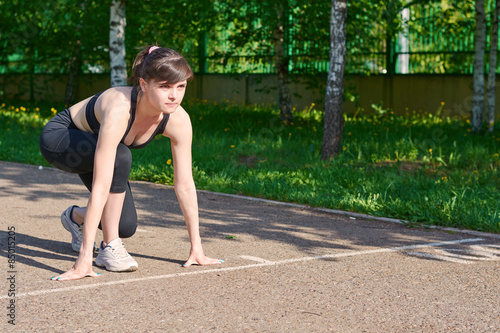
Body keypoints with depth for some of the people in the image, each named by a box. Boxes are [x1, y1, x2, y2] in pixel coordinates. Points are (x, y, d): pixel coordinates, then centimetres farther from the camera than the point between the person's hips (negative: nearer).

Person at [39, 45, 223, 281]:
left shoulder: (178, 120, -25)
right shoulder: (119, 111, -42)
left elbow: (185, 184, -16)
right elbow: (100, 187, -45)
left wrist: (196, 248, -12)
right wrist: (84, 259, -46)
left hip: (91, 149, 6)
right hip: (57, 137, -6)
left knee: (126, 226, -5)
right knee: (120, 157, -34)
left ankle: (76, 217, 28)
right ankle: (110, 247, -19)